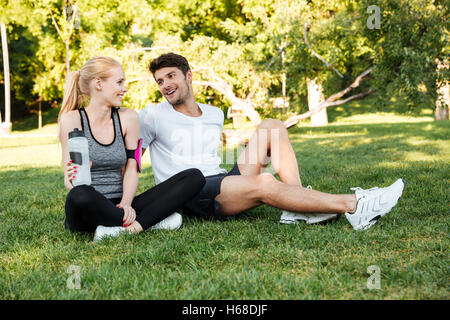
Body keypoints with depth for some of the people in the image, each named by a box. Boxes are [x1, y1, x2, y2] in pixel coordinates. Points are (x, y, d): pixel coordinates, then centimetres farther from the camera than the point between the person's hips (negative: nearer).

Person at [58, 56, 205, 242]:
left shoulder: (128, 118, 8)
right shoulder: (71, 119, -2)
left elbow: (131, 169, 4)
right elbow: (70, 180, -4)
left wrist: (126, 204, -15)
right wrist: (72, 180, -29)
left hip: (119, 208, 4)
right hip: (90, 212, -4)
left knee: (194, 177, -13)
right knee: (79, 194, -41)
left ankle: (128, 228, -31)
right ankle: (150, 222, -21)